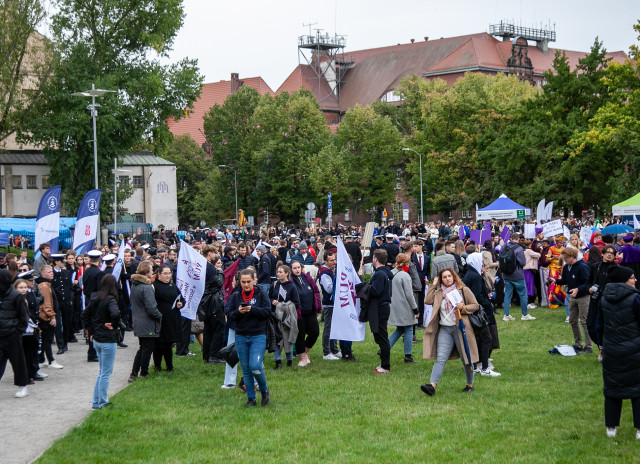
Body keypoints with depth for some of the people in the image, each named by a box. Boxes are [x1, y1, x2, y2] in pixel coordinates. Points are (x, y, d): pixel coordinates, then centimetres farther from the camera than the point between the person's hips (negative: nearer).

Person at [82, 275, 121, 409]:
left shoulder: (95, 299, 6)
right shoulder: (110, 300, -17)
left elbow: (85, 314, 15)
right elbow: (115, 314, -36)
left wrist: (91, 331, 16)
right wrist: (113, 325, -17)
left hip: (96, 339, 8)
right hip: (108, 340, -8)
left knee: (102, 371, 19)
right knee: (106, 373, 3)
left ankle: (96, 401, 21)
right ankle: (102, 402, 7)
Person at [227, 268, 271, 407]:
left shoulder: (261, 295, 1)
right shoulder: (235, 296, 8)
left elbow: (267, 312, -9)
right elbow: (230, 315, 3)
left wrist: (252, 309, -21)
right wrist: (238, 312, -17)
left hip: (258, 336, -3)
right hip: (241, 337, 3)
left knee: (255, 366, -15)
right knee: (246, 369, 6)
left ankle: (264, 391, 10)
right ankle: (251, 398, 16)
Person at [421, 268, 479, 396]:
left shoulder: (464, 290, 2)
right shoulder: (439, 293, 12)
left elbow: (475, 305, 3)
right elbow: (428, 300, -3)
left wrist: (463, 308, -14)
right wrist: (433, 285, 1)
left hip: (460, 328, -2)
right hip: (444, 329, 2)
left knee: (466, 359, 7)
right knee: (440, 358, -8)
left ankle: (470, 385, 23)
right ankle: (432, 386, -19)